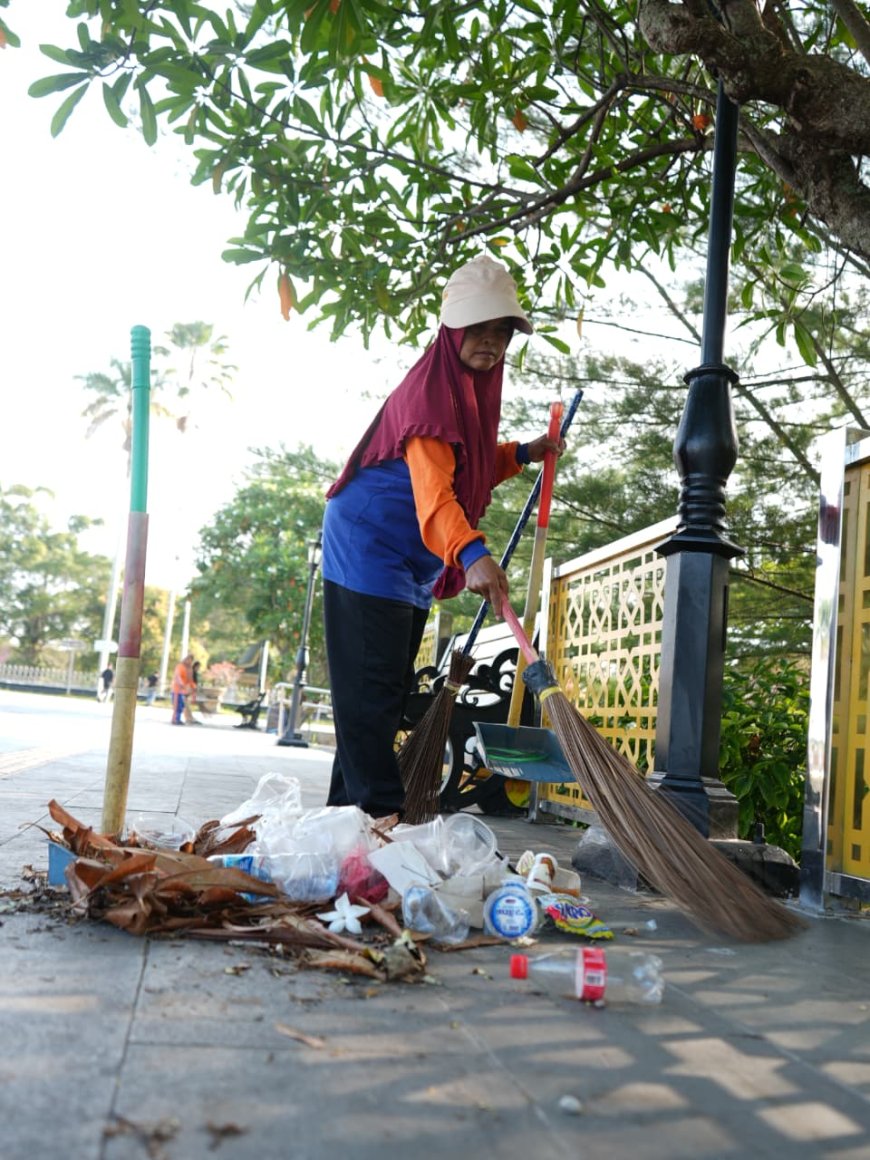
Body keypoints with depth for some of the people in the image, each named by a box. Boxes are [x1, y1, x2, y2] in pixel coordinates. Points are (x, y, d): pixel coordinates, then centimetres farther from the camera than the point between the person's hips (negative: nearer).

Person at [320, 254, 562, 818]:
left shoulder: (473, 390, 11)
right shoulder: (431, 391, -21)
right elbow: (432, 488, -37)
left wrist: (522, 454, 15)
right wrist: (472, 554, -52)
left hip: (411, 567, 10)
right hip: (369, 549, -10)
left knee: (390, 692, 13)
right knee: (373, 688, -11)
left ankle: (349, 806, 22)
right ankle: (379, 809, -9)